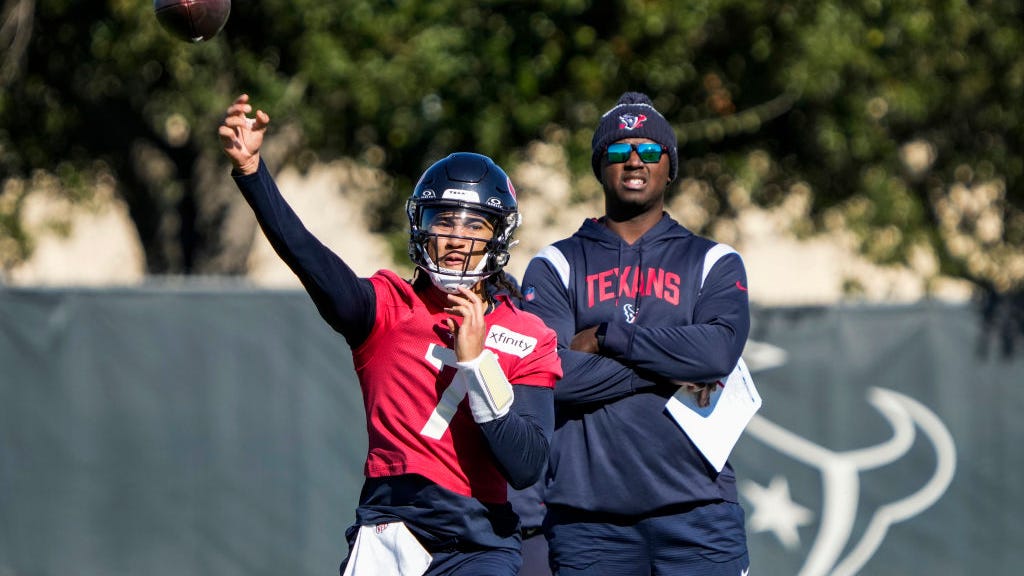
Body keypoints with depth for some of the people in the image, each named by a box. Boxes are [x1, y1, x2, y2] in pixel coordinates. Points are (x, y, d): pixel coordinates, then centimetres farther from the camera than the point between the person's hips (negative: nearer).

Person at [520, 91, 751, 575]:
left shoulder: (712, 264, 13)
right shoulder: (557, 266, 11)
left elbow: (719, 350, -8)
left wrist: (606, 338, -6)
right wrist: (665, 372, -8)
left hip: (695, 506, 0)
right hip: (587, 513, 0)